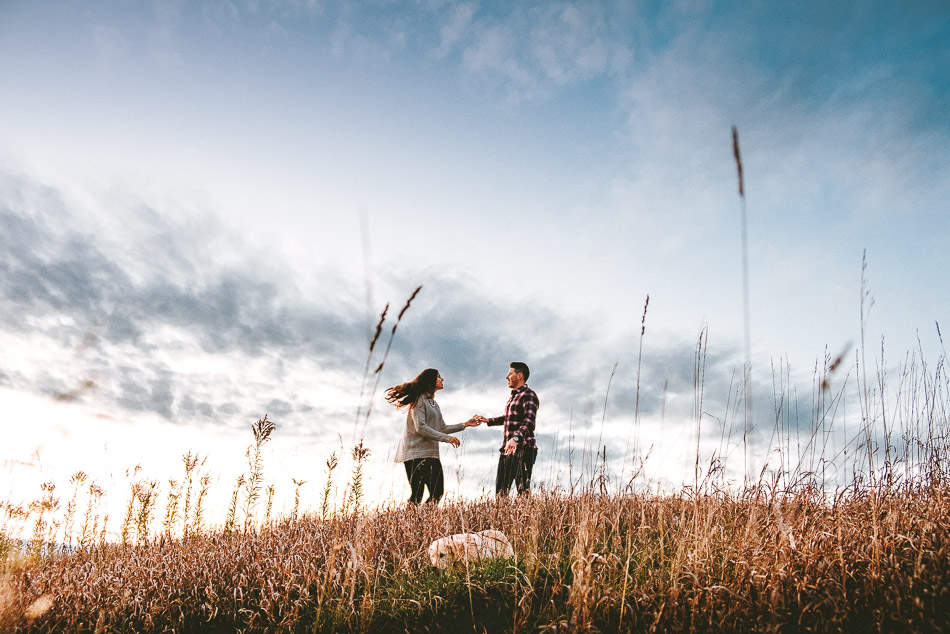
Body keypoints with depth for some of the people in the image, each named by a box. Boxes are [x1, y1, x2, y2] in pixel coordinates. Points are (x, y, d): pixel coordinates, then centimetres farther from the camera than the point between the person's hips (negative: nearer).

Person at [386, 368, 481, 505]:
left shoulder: (433, 403, 22)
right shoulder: (420, 400, -6)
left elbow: (442, 428, 20)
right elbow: (420, 428, -16)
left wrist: (465, 424, 15)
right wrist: (446, 438, -16)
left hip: (431, 453, 9)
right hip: (416, 453, -9)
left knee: (437, 493, 1)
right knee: (417, 494, -13)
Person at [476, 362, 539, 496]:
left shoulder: (528, 395, -9)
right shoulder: (513, 395, 21)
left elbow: (529, 422, -24)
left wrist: (516, 438, -38)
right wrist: (488, 421, 33)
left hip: (523, 449, -9)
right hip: (507, 449, 9)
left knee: (523, 489, -10)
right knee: (501, 490, 9)